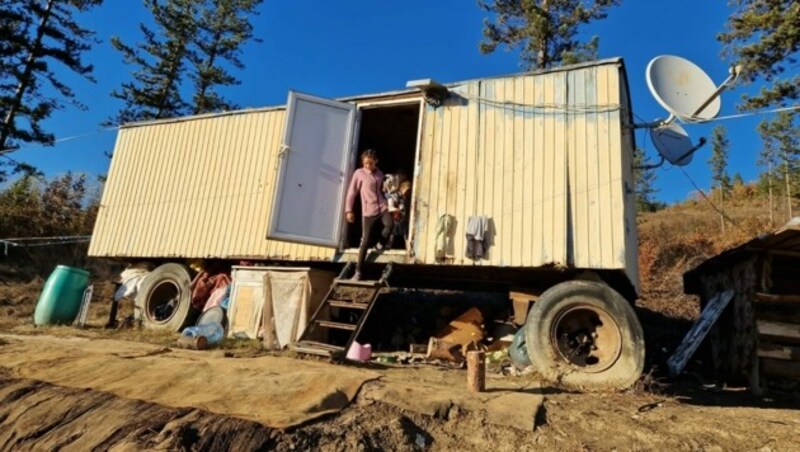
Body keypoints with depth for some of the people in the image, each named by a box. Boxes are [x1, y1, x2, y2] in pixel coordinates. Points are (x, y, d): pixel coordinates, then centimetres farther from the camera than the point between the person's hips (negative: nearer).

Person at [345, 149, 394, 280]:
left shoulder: (380, 174, 10)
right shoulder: (359, 173, -1)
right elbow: (352, 192, -1)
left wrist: (392, 205, 19)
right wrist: (348, 210, -4)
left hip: (382, 206, 3)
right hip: (368, 210, -3)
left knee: (390, 225, -28)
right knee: (365, 241, -3)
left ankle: (380, 245, 5)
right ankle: (358, 271, 7)